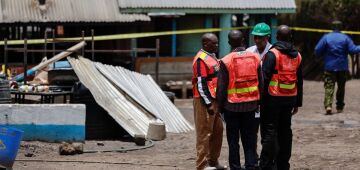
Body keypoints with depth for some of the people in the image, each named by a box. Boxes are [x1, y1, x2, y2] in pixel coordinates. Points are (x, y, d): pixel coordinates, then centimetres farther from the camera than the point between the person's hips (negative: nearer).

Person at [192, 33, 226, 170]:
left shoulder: (212, 57, 15)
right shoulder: (201, 59, -14)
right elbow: (201, 84, -19)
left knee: (217, 131, 13)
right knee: (205, 133, -5)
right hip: (205, 101, -9)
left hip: (214, 99, 9)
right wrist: (208, 104, -21)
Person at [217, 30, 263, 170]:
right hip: (251, 104, 3)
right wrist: (258, 101, 16)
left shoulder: (226, 61, -12)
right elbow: (261, 82, 7)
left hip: (232, 106, -3)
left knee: (233, 139, 6)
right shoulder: (255, 58, -1)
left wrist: (220, 105, 2)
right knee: (249, 138, 11)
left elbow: (221, 87, -9)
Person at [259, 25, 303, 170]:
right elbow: (299, 81, 14)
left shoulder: (272, 54, -11)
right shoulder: (297, 56, 10)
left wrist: (260, 98, -12)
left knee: (269, 131, -4)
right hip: (290, 99, 6)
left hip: (273, 98, -6)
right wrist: (297, 103, 19)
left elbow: (265, 78, -16)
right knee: (285, 131, 13)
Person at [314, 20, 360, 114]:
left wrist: (323, 55, 14)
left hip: (329, 67, -1)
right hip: (342, 67, 1)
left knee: (329, 87, -5)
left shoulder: (326, 37, -3)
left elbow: (317, 51, -6)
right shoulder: (345, 38, -2)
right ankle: (339, 107, 20)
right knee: (341, 87, 15)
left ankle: (328, 105, -26)